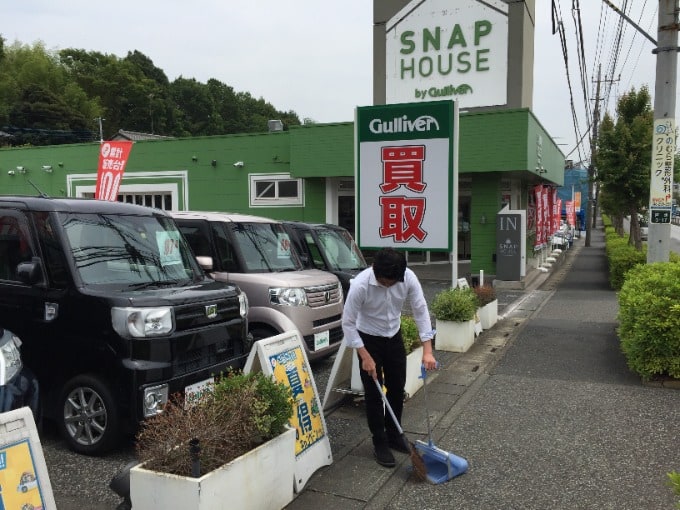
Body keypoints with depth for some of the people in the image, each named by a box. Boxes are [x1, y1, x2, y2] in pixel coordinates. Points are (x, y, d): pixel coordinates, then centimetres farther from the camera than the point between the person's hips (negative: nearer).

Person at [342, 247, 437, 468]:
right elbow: (348, 323, -22)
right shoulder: (360, 285, -33)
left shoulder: (408, 277, -23)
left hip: (394, 336, 4)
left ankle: (394, 435, 30)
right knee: (373, 392, 0)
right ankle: (380, 443, 15)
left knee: (397, 388, 12)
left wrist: (427, 350, -20)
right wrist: (365, 357, -22)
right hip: (368, 339, -4)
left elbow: (421, 310, -15)